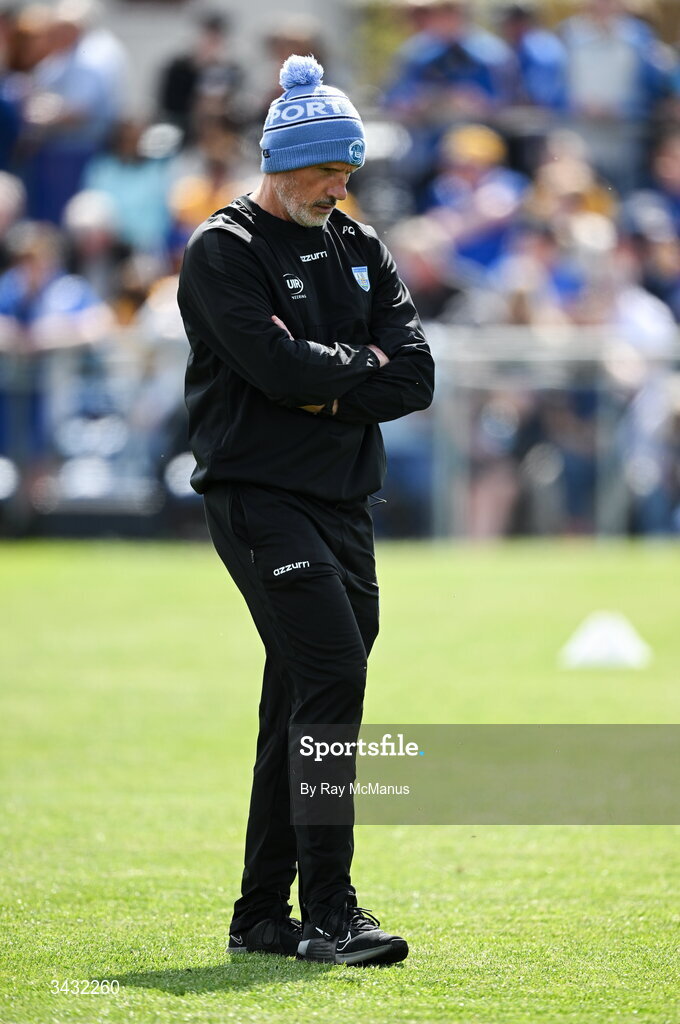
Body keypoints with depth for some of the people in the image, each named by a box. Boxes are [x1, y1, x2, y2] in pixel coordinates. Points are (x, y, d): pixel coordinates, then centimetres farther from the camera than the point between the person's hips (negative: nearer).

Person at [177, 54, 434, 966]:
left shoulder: (361, 250, 16)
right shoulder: (224, 253, -4)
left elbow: (415, 378, 4)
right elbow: (280, 364, -19)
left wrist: (327, 395, -10)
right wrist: (363, 366, -4)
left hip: (343, 503, 7)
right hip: (258, 494, -7)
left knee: (302, 702, 8)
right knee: (331, 672, -19)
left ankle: (263, 917, 16)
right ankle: (327, 914, -20)